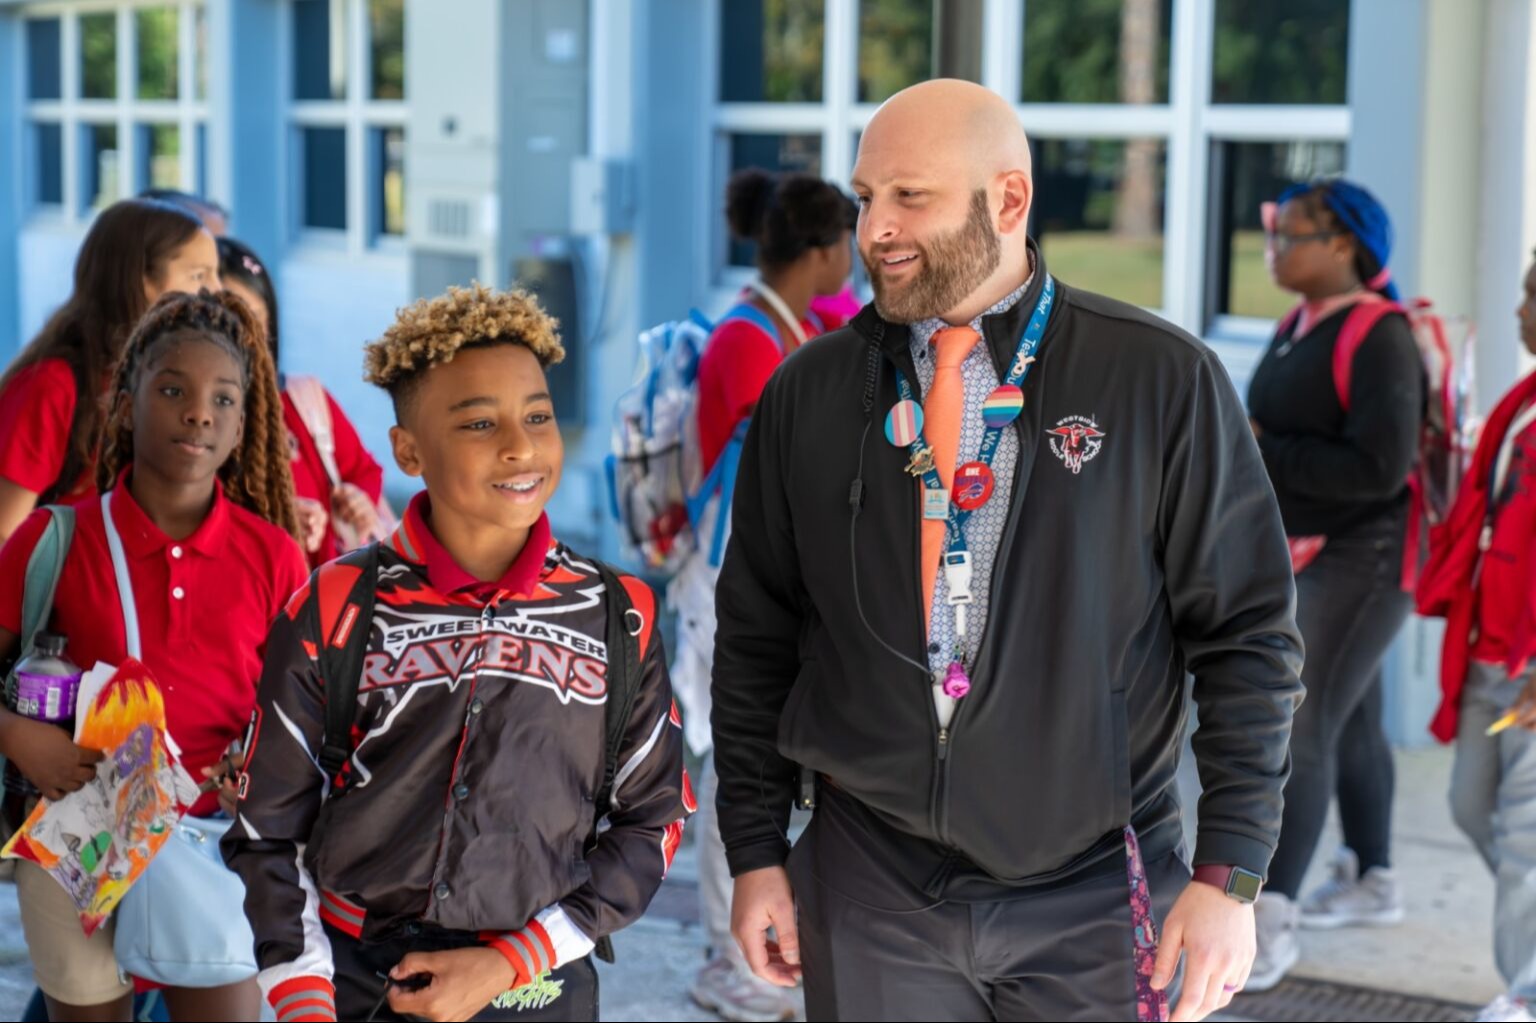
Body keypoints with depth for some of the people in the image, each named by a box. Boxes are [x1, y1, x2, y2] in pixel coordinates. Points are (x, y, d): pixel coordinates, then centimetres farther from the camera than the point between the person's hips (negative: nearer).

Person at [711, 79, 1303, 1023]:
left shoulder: (1163, 381, -6)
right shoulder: (809, 392, 3)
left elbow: (1249, 636, -3)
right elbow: (756, 639, 10)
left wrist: (1230, 874, -7)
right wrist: (756, 852, 7)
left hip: (1098, 905, -2)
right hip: (871, 893, 2)